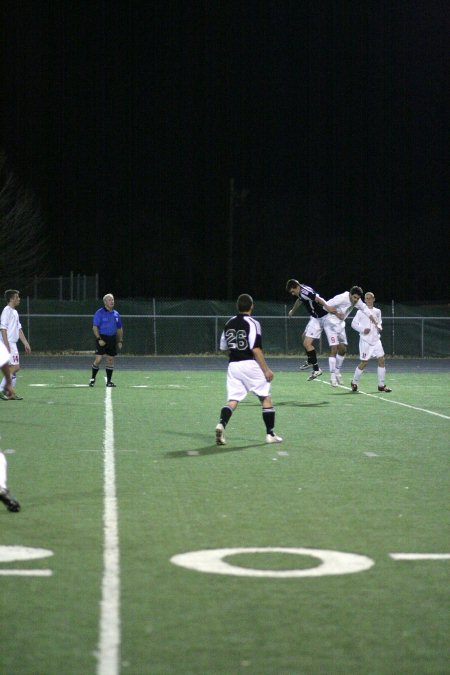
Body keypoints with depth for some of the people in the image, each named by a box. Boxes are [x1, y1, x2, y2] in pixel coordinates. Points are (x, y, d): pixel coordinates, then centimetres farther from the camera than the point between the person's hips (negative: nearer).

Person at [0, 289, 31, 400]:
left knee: (14, 368, 9)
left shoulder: (15, 312, 17)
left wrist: (26, 343, 19)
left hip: (13, 344, 10)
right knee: (14, 367, -12)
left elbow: (19, 329, 22)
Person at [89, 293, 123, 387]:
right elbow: (95, 327, -8)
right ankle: (92, 378, 5)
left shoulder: (116, 314, 12)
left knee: (110, 360, 5)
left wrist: (120, 341, 12)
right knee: (98, 359, -10)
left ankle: (109, 381, 12)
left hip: (112, 339, 5)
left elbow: (119, 329, 19)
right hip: (102, 339, -5)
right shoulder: (99, 313, -5)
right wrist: (99, 339, -17)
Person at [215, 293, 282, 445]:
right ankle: (270, 434, 10)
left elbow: (223, 348, 16)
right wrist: (266, 370, -12)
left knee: (233, 400, 4)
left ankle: (221, 424, -23)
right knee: (266, 398, 9)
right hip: (250, 365, -5)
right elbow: (256, 349, -16)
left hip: (233, 365, 5)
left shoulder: (229, 323, 10)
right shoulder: (252, 323, -9)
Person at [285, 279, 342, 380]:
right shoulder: (301, 292, 9)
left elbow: (317, 298, -37)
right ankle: (310, 361, 47)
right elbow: (299, 300, 31)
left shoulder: (304, 291, -23)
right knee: (304, 337, 29)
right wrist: (292, 311, 49)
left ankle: (316, 369, -9)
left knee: (307, 343, -14)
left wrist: (327, 307, -51)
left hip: (319, 318, -11)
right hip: (315, 317, 11)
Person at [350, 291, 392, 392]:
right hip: (365, 340, -5)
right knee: (364, 362, -4)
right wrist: (362, 329, -15)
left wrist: (379, 327, 3)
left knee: (381, 359, -5)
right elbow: (353, 323, 0)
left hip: (376, 339, 5)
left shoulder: (377, 311, 12)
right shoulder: (361, 311, -1)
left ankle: (381, 385, 2)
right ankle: (354, 382, 15)